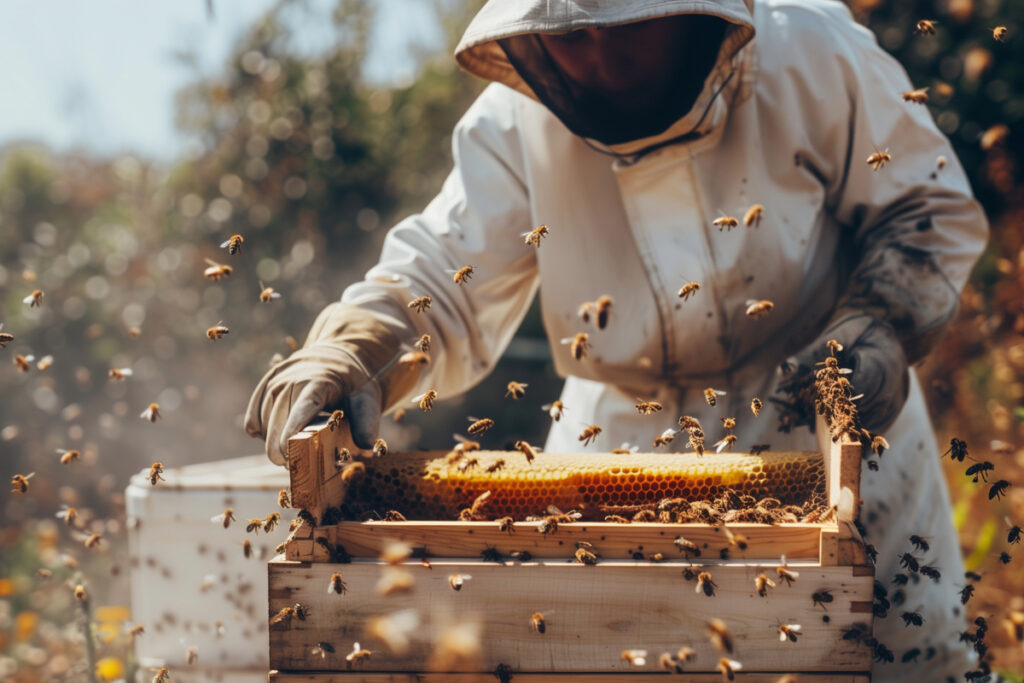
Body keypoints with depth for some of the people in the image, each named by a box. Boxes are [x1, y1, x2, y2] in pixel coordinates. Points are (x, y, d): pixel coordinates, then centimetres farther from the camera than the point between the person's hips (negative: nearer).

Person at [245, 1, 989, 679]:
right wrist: (345, 357, -37)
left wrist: (880, 328, -22)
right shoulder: (517, 127, -11)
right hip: (628, 451, 1)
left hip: (836, 441, -1)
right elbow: (440, 281, -16)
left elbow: (933, 207, -4)